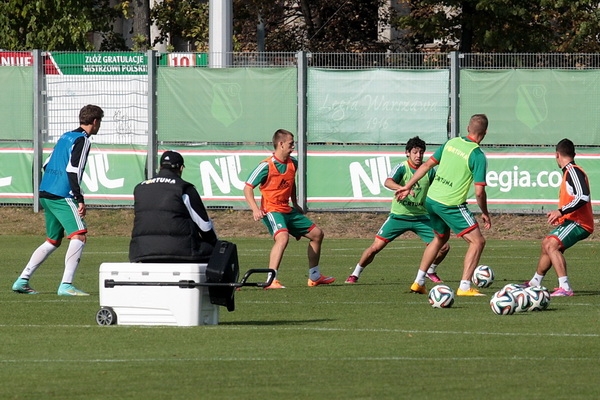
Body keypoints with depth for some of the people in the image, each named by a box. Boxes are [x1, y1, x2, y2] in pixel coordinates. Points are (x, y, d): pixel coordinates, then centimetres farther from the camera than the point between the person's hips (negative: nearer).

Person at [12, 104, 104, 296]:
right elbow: (73, 170, -18)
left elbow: (47, 165, 21)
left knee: (53, 241, 19)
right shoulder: (82, 140, -8)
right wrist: (80, 199, -19)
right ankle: (66, 285, -26)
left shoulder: (65, 137, 18)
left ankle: (22, 281, 18)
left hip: (45, 194, 9)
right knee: (79, 235, -15)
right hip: (62, 196, -9)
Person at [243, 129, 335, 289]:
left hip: (288, 210, 9)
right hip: (271, 210, -9)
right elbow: (248, 187, -14)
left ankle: (314, 277, 28)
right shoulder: (266, 166, -16)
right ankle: (271, 280, -38)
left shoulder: (293, 164, 6)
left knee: (317, 234, 14)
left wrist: (295, 204, 26)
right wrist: (255, 209, -27)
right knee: (283, 237, -36)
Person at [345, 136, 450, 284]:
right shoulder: (402, 168, -13)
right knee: (376, 247, -10)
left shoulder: (429, 170, -1)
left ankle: (430, 271, 25)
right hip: (398, 215, -3)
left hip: (421, 217, 3)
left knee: (444, 247, -4)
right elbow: (388, 182, -31)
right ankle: (355, 274, 10)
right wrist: (401, 188, -51)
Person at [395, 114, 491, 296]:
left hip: (431, 199, 7)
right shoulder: (478, 156, -14)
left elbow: (427, 164, 11)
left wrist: (408, 186, 20)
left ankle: (418, 282, 30)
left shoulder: (451, 143, 5)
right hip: (451, 204, -7)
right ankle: (464, 287, -8)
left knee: (441, 238, 29)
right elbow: (479, 192, -16)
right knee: (477, 241, 0)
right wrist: (485, 214, 0)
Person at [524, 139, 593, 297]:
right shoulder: (569, 172, 16)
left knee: (552, 245, -27)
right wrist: (561, 215, 32)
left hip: (578, 223, -11)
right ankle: (535, 283, 43)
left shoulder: (573, 171, -15)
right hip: (571, 221, 11)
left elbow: (583, 197, -28)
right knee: (546, 244, 24)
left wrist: (561, 211, -27)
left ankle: (565, 288, -34)